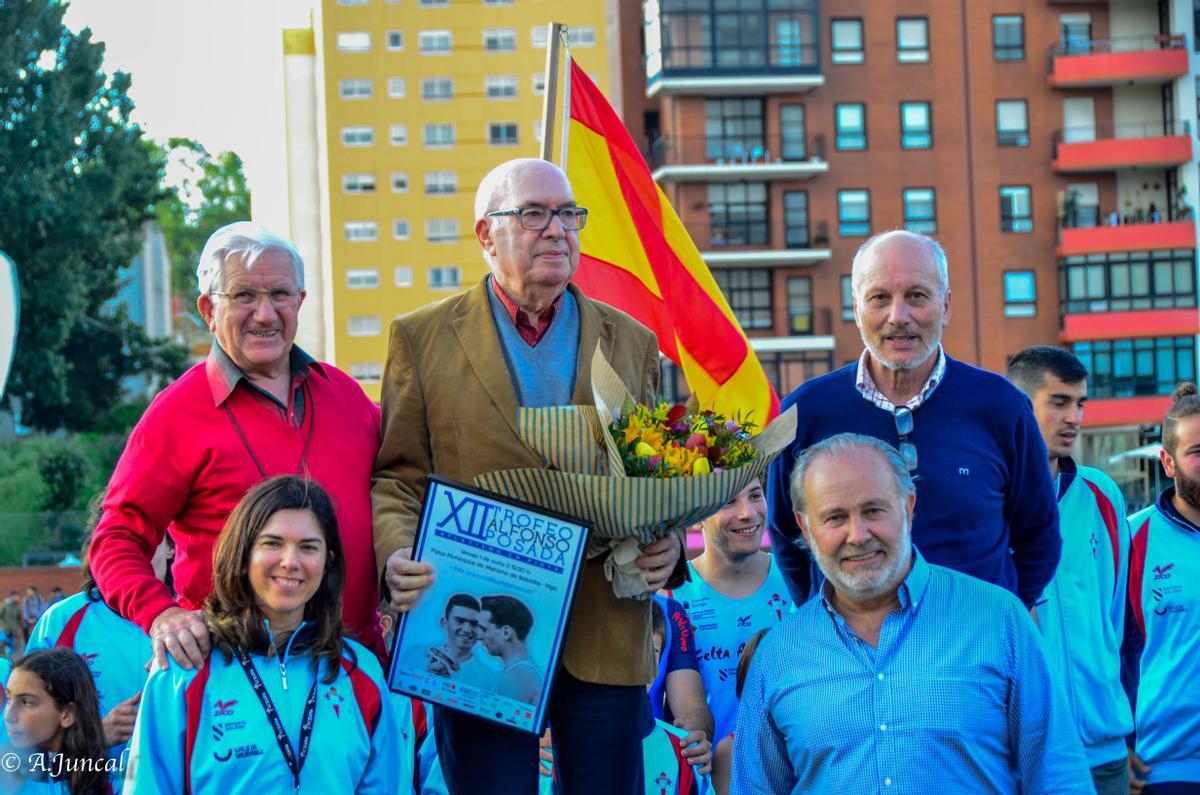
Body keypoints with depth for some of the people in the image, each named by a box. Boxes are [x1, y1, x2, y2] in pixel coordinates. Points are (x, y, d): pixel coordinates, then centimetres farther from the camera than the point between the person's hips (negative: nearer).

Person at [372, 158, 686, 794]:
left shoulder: (632, 342, 12)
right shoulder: (423, 337, 6)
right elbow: (397, 475, 5)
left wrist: (669, 541, -6)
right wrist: (397, 553, -14)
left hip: (605, 641, 2)